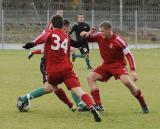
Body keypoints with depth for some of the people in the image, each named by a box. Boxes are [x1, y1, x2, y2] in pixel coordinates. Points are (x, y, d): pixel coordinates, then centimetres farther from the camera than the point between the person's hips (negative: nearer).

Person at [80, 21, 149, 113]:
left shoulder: (118, 40, -22)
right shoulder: (99, 36, -7)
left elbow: (129, 55, -19)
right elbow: (90, 38, 10)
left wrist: (133, 71, -26)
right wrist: (86, 34, -16)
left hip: (118, 64, -6)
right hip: (106, 65, 6)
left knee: (127, 81, -27)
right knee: (91, 77, -10)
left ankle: (144, 105, -8)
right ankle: (99, 106, -11)